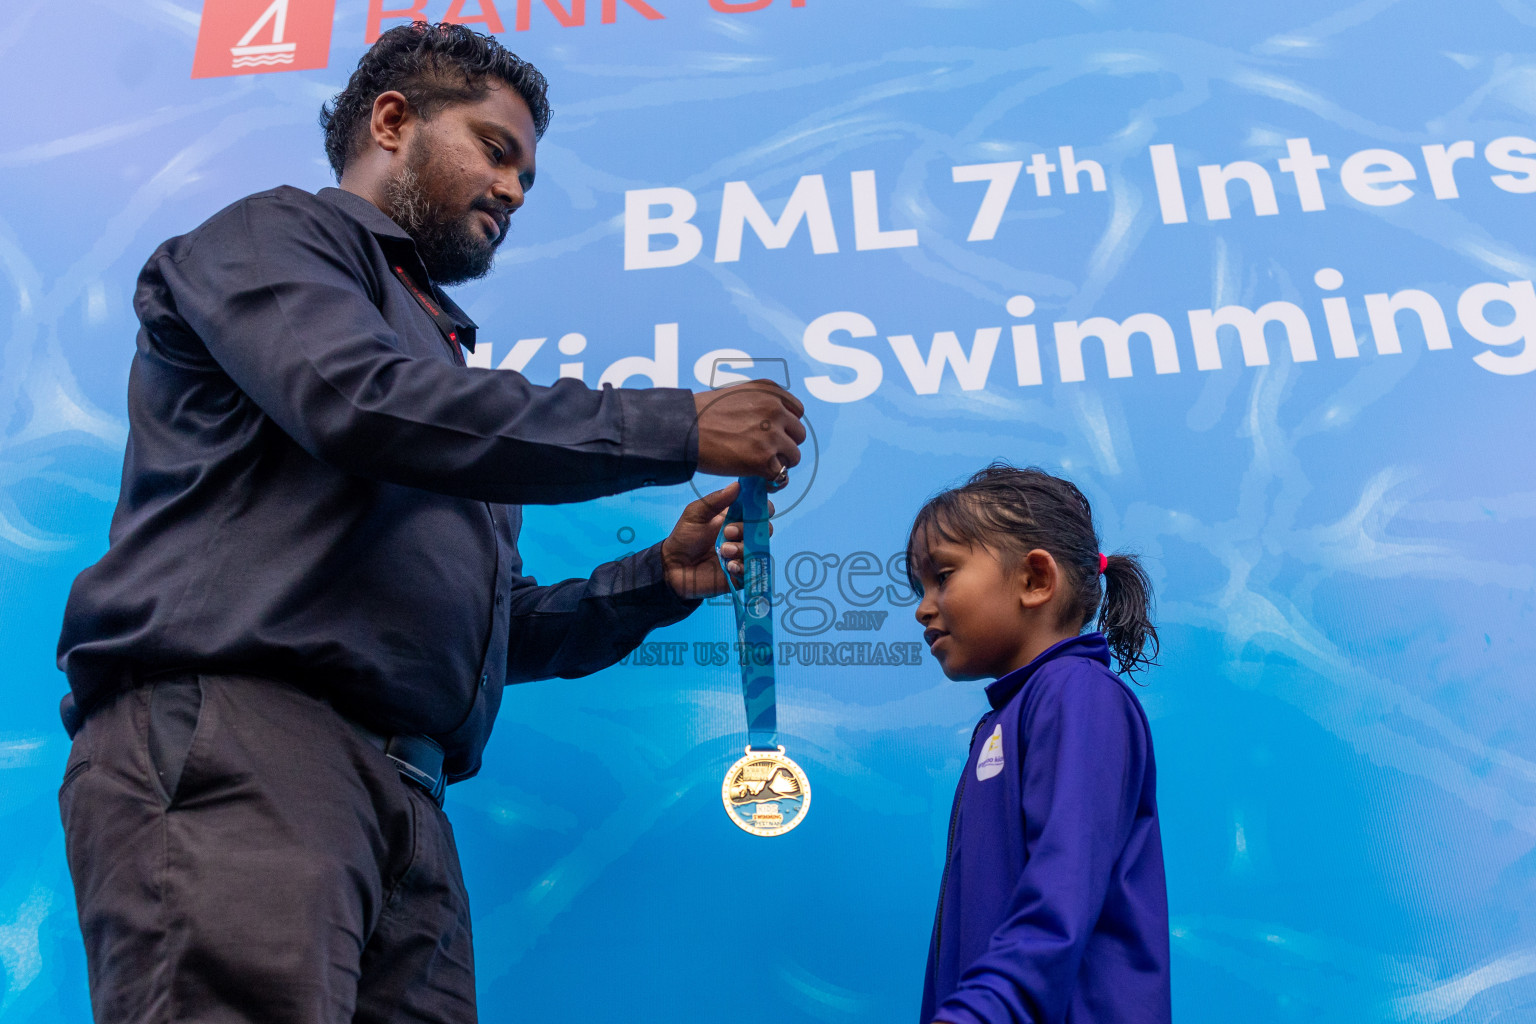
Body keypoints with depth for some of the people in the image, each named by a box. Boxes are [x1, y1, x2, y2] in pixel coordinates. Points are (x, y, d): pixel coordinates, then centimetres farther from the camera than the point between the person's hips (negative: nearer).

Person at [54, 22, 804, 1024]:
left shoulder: (440, 352, 31)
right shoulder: (275, 234, 9)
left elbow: (495, 625, 30)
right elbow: (363, 401, -15)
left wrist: (656, 582, 12)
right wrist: (681, 428, -10)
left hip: (405, 793, 8)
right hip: (227, 731, -7)